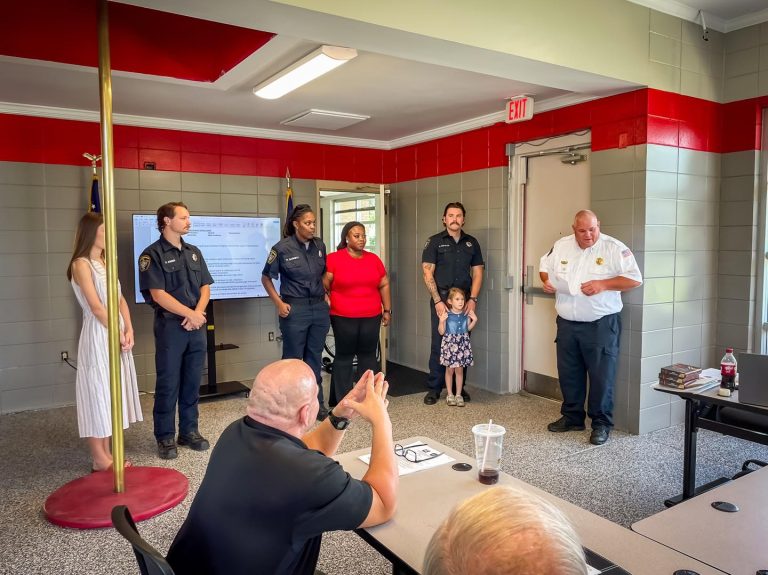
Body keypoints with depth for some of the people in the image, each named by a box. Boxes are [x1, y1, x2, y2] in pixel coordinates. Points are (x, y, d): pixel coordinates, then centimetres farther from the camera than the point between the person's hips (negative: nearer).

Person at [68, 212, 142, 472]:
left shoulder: (105, 263, 14)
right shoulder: (81, 264, -11)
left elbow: (120, 299, 10)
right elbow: (96, 307, -16)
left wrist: (128, 330, -3)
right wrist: (118, 334, -11)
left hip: (117, 334, 8)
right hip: (98, 336, -8)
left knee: (111, 392, 12)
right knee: (98, 392, -1)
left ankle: (107, 453, 21)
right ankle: (99, 458, 9)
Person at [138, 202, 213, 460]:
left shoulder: (194, 252, 13)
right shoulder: (152, 254, -6)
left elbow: (205, 287, 10)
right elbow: (158, 294, -13)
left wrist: (198, 314, -7)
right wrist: (191, 314, -12)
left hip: (196, 326, 5)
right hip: (170, 326, -5)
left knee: (192, 382, 11)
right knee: (168, 383, 2)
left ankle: (189, 431, 23)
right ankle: (165, 437, 14)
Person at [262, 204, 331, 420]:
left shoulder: (319, 245, 3)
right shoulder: (282, 248, -9)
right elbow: (266, 278, 0)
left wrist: (326, 295, 9)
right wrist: (279, 303, -6)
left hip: (319, 307, 4)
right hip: (295, 309, -4)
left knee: (315, 357, 13)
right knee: (293, 358, 6)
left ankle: (316, 403, 24)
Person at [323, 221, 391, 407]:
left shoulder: (374, 259, 9)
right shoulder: (333, 259, -4)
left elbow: (384, 285, 14)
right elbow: (323, 287, -3)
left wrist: (387, 310, 12)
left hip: (371, 317, 4)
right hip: (343, 318, -3)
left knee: (368, 355, 8)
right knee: (344, 356, 5)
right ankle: (342, 400, 13)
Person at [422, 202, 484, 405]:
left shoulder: (471, 243, 9)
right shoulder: (434, 242, 0)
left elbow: (477, 273, 8)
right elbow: (427, 274, -5)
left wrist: (473, 299, -4)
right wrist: (438, 301, -12)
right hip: (441, 299, -3)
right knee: (439, 344, 0)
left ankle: (459, 387, 20)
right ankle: (434, 388, 10)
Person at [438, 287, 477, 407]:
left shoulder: (466, 314, 0)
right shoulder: (446, 314, -10)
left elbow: (468, 328, 12)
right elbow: (441, 332, -8)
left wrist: (474, 320, -1)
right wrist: (441, 321, -23)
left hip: (462, 344, 2)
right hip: (449, 344, -2)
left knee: (459, 370, 7)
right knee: (449, 370, 7)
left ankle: (458, 395, 17)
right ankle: (450, 395, 19)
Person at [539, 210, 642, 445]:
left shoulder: (614, 248, -8)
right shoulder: (561, 246, 5)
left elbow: (634, 278, -10)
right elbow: (544, 267, 18)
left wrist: (602, 284, -20)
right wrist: (546, 280, -4)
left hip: (601, 324, -4)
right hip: (567, 323, 5)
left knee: (602, 375, 1)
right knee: (568, 373, 14)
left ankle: (601, 423, 15)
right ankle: (572, 417, 30)